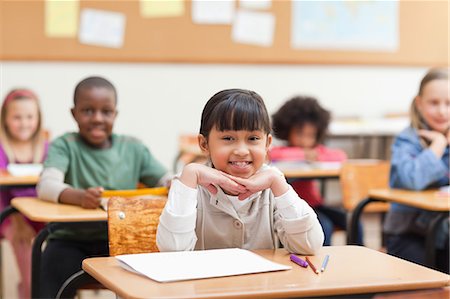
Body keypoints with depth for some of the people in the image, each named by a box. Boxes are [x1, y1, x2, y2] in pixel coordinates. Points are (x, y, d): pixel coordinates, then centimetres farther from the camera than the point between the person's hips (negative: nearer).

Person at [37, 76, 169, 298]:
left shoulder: (132, 148, 8)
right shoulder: (65, 146, -2)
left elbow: (166, 181, 6)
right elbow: (46, 186, -19)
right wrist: (79, 196, -40)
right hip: (72, 241, -1)